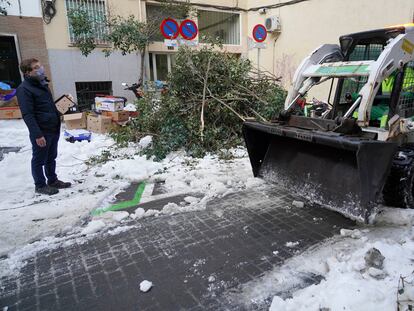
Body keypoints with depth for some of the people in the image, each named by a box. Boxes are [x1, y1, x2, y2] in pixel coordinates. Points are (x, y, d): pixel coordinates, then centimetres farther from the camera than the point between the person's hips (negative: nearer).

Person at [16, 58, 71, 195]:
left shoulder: (42, 84, 12)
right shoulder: (24, 89, -15)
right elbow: (27, 115, -19)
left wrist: (57, 126, 19)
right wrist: (37, 134, -24)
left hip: (53, 130, 8)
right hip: (41, 132, -8)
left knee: (51, 158, 19)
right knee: (39, 160, 7)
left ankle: (53, 181, 34)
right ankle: (40, 185, 21)